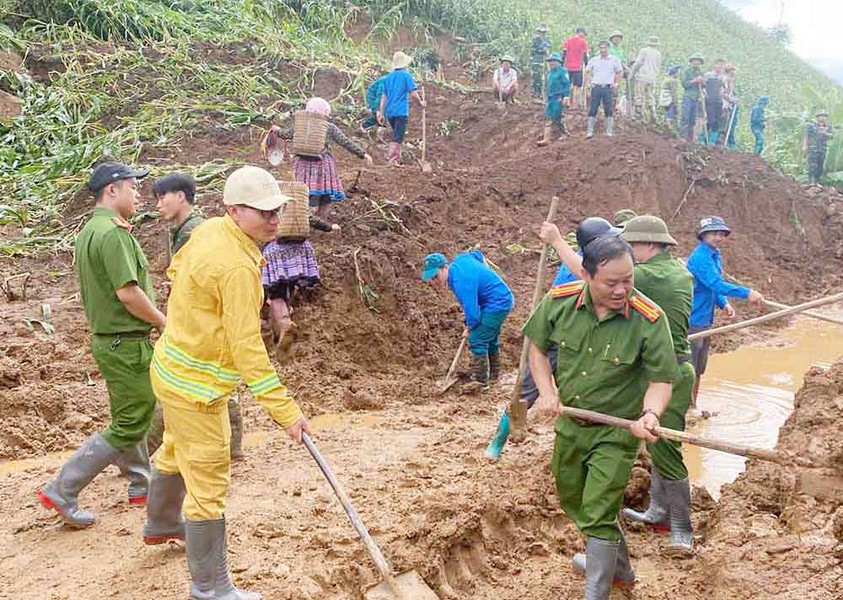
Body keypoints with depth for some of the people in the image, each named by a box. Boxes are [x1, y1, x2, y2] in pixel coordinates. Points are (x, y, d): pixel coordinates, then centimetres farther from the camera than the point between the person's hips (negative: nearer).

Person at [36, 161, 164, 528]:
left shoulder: (89, 231, 12)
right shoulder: (112, 233, -20)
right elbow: (127, 292, -27)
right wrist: (162, 321, -13)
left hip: (107, 337, 11)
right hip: (126, 343, -11)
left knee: (127, 417, 21)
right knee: (129, 427, -2)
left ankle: (142, 486, 35)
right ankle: (61, 491, 1)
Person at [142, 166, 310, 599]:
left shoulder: (209, 230, -2)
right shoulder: (237, 267, -30)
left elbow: (176, 269, 17)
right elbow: (248, 348, -30)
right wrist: (284, 410, -27)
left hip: (174, 369, 10)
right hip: (196, 386, -10)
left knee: (176, 451, 32)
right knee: (208, 486, 0)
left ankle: (161, 524, 58)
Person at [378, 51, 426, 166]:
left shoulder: (388, 77, 13)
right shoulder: (406, 76, -4)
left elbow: (384, 96, 12)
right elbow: (413, 94, -10)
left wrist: (381, 113, 12)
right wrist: (421, 103, 7)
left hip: (389, 112, 6)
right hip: (401, 112, -6)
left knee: (397, 135, 20)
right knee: (397, 138, -4)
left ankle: (397, 158, 21)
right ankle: (392, 160, -6)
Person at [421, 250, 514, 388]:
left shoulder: (460, 282, -30)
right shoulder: (459, 260, -2)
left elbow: (472, 314, -27)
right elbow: (477, 254, 21)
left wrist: (471, 327, -7)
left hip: (497, 305, -10)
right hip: (504, 299, 11)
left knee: (476, 340, -10)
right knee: (490, 338, 23)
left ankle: (480, 382, -4)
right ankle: (493, 375, 38)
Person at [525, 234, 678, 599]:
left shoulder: (650, 320, -24)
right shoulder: (559, 302, -15)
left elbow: (661, 380, -16)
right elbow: (537, 345, 3)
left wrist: (650, 414, -36)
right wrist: (547, 390, -10)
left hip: (617, 431, -5)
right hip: (569, 422, 6)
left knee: (597, 516, -6)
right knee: (572, 501, 24)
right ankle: (619, 565, 49)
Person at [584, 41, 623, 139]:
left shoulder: (614, 60, 4)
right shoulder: (594, 60, 6)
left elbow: (620, 72, 12)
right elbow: (587, 71, 15)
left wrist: (616, 83, 3)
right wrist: (589, 82, 4)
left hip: (608, 88, 0)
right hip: (596, 87, 1)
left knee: (609, 110, 2)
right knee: (593, 109, -2)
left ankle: (609, 131, 10)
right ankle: (589, 131, 2)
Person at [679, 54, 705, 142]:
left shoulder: (701, 73, 18)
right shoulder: (686, 71, 5)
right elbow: (684, 84, -6)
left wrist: (702, 81, -5)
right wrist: (694, 80, -14)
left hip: (697, 98, 4)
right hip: (688, 97, -4)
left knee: (693, 120, 4)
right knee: (685, 118, -11)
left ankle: (690, 138, 6)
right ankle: (682, 136, -11)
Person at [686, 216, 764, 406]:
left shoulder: (715, 256, 13)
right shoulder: (700, 257, -19)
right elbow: (715, 284, -30)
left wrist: (724, 304, -1)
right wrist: (747, 293, -34)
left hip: (704, 320, 10)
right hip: (693, 320, -10)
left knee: (698, 369, 18)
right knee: (688, 369, -4)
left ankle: (692, 406, 29)